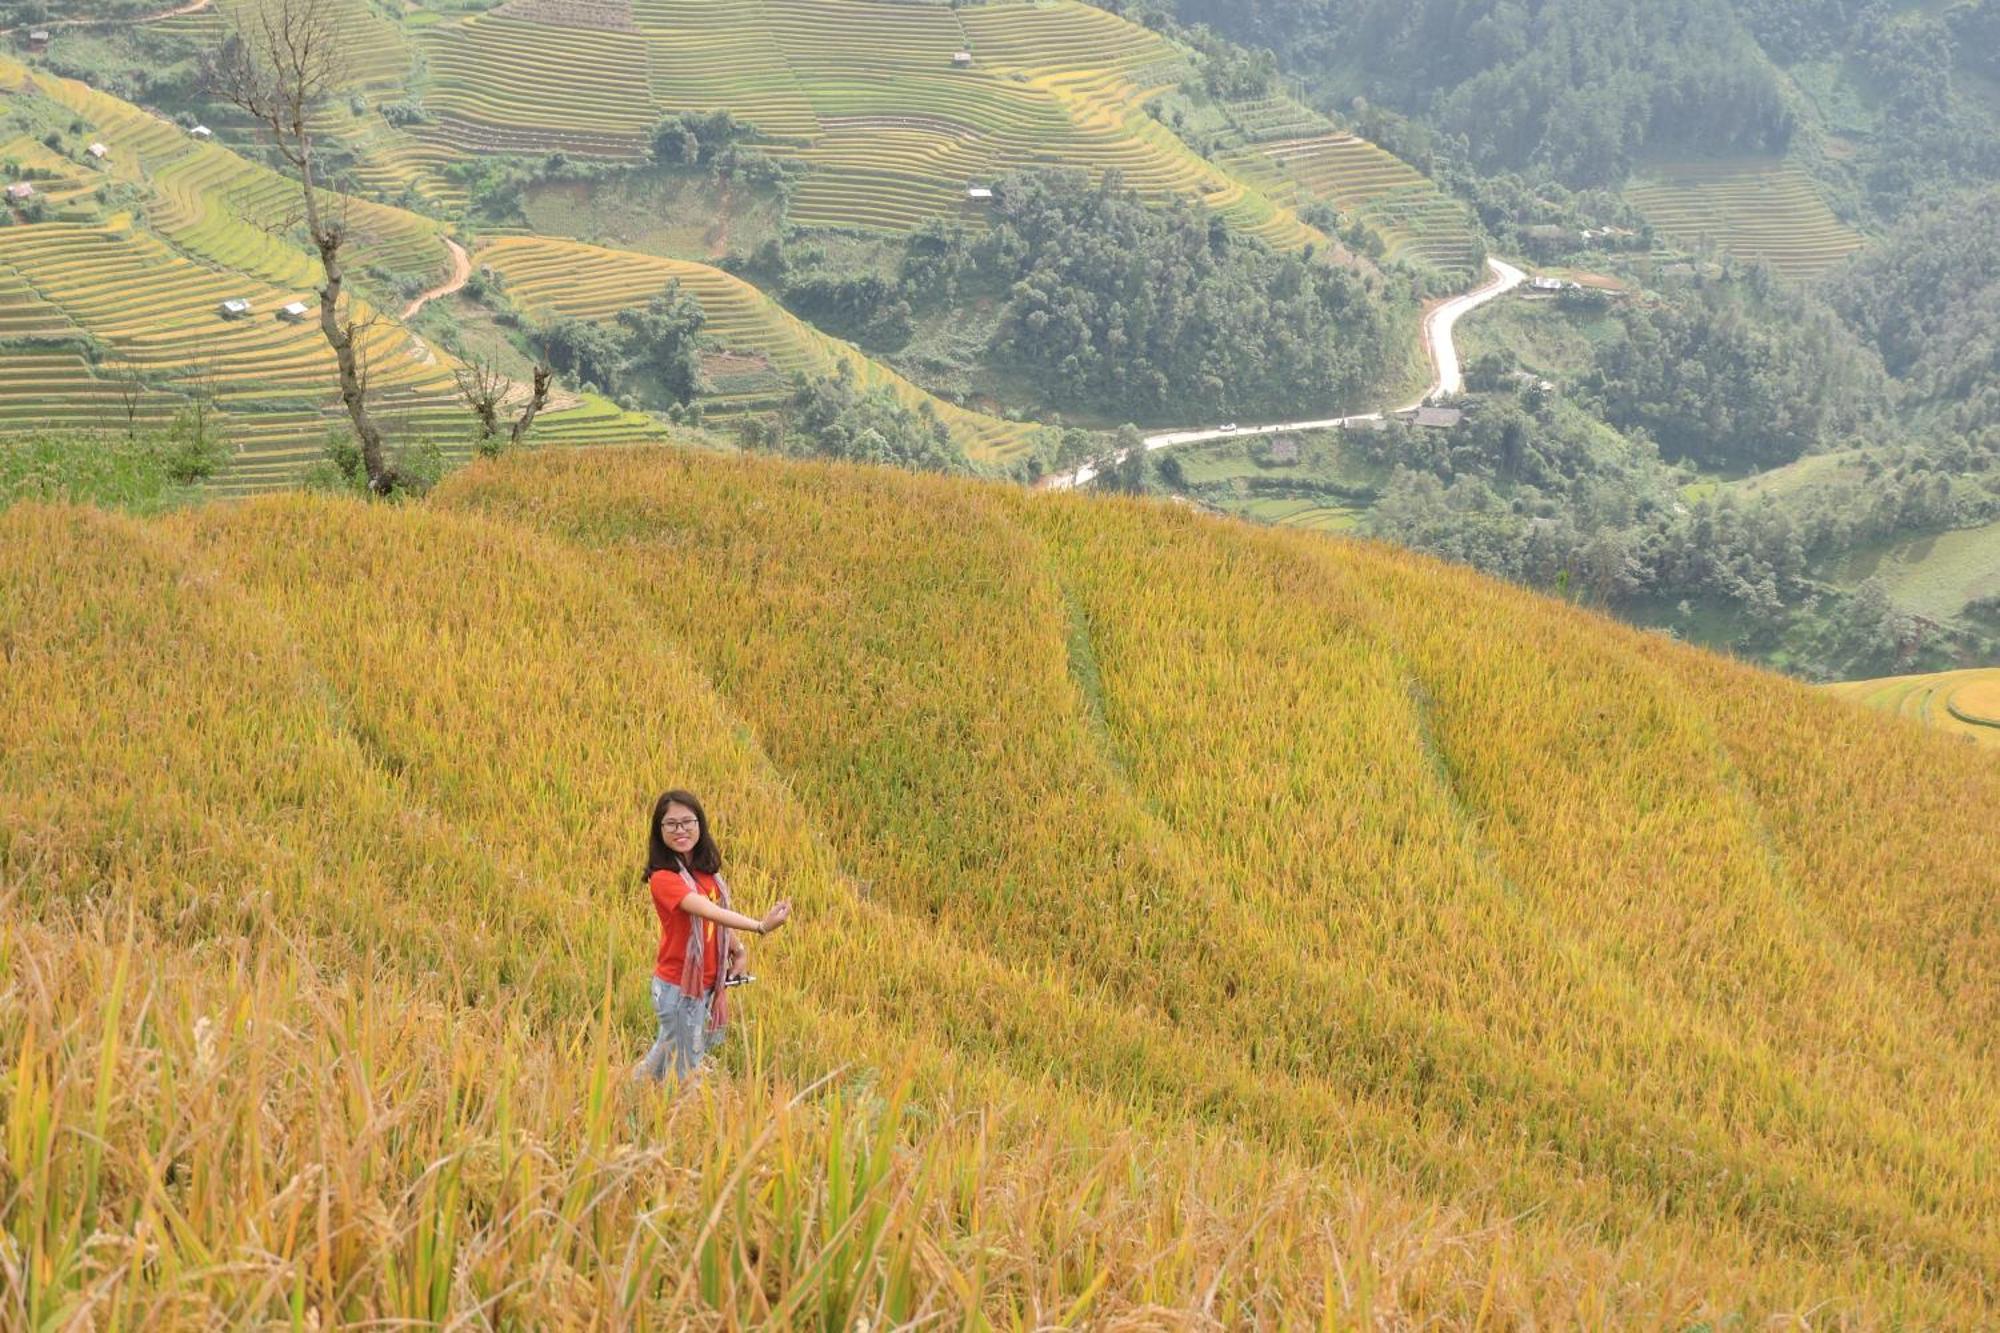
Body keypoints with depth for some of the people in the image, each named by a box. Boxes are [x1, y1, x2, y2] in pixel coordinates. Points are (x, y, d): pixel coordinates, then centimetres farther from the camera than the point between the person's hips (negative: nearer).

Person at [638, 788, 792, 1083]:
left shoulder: (706, 868, 1)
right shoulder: (663, 878, -22)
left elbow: (719, 913, 14)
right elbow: (707, 911, -36)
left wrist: (737, 948, -3)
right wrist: (760, 926, -48)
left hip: (708, 981, 7)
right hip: (678, 985, -7)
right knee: (683, 1067, 4)